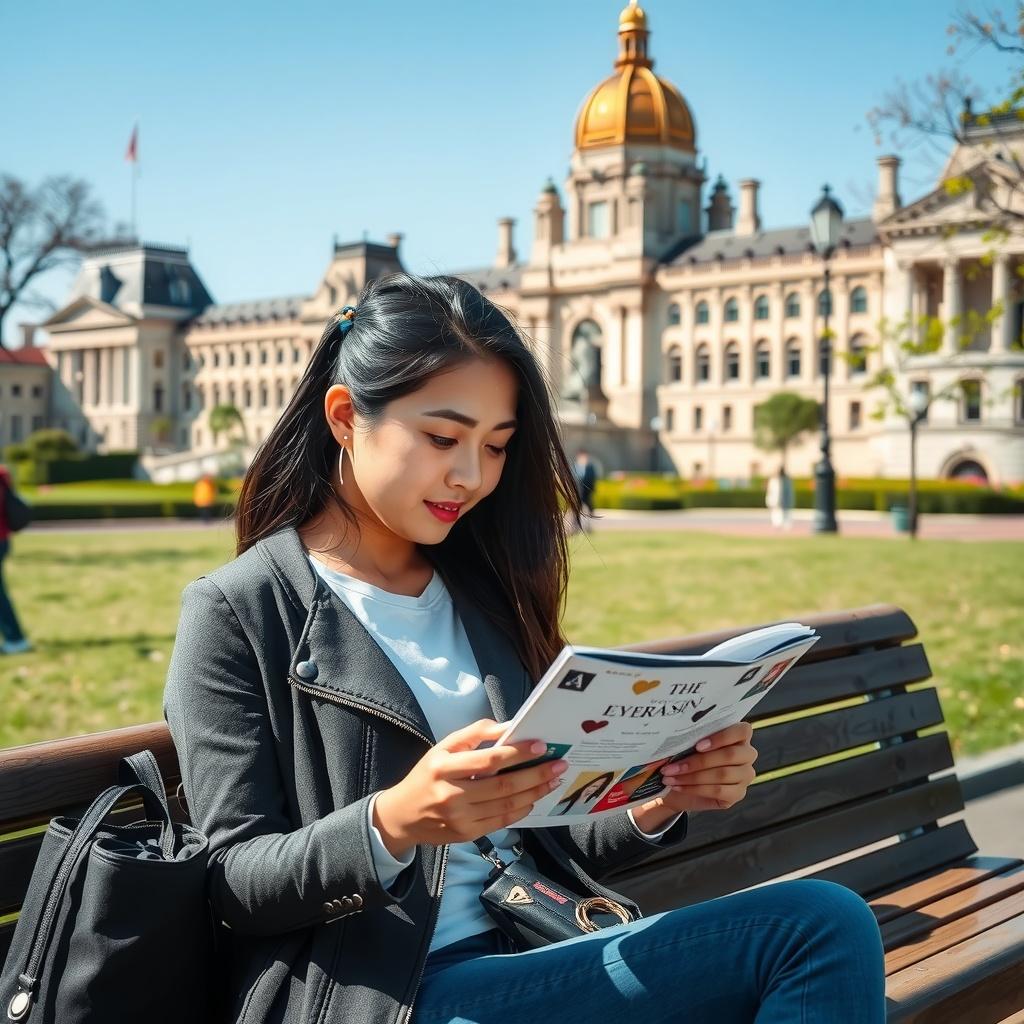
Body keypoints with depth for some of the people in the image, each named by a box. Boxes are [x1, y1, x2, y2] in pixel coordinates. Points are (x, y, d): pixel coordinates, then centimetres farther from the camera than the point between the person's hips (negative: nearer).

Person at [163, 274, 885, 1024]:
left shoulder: (485, 594, 14)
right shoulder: (237, 613, -3)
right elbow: (233, 883, -7)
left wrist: (660, 802, -6)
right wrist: (392, 825, -25)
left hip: (526, 959, 7)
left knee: (828, 921, -16)